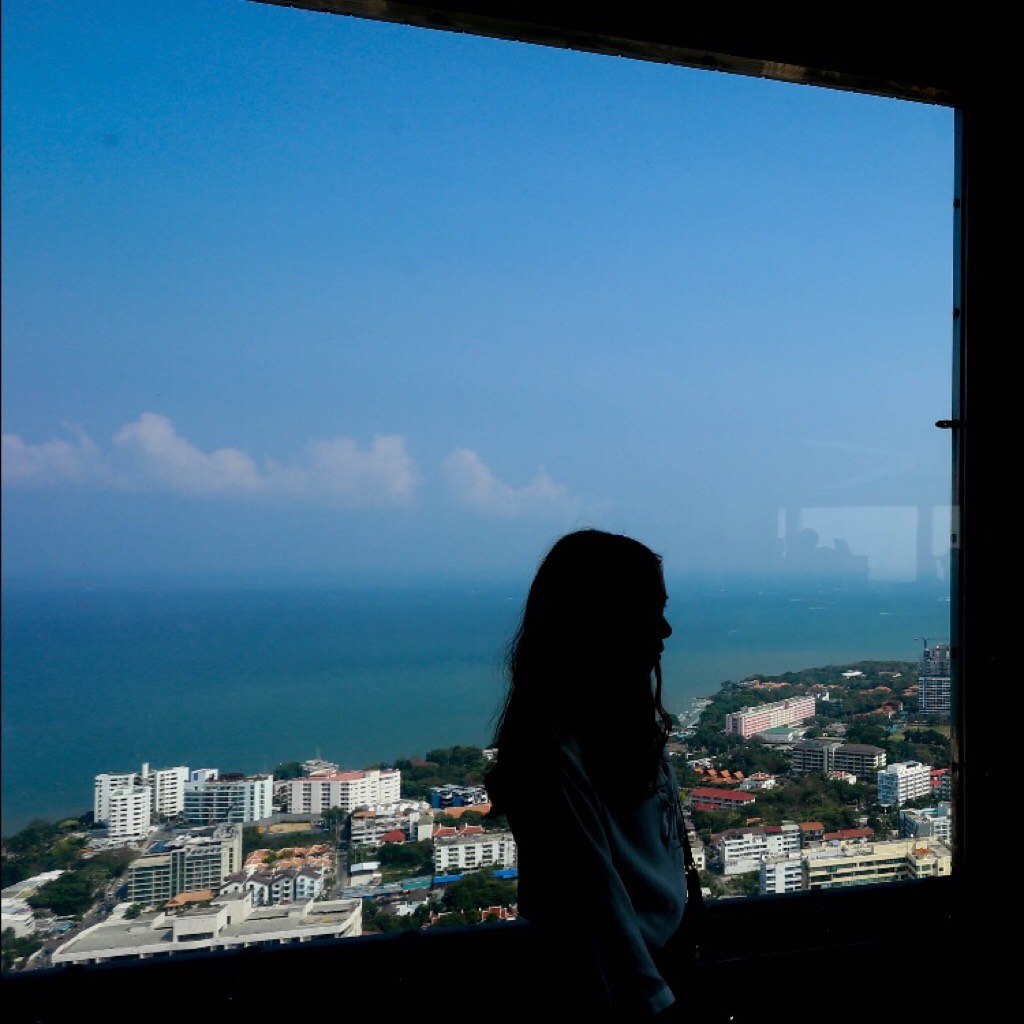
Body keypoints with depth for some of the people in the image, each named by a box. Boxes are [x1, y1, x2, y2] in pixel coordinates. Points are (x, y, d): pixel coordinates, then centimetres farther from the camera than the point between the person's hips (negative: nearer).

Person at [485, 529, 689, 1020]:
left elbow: (665, 840, 6)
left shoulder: (618, 713, 0)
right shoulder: (555, 749, -28)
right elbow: (593, 898, -25)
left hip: (656, 954, 8)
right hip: (619, 982, -8)